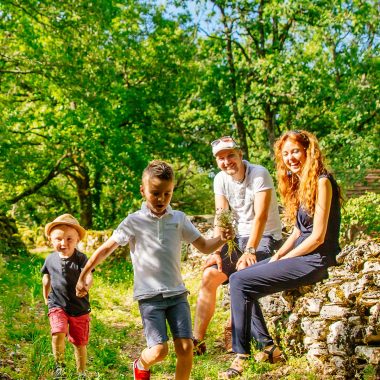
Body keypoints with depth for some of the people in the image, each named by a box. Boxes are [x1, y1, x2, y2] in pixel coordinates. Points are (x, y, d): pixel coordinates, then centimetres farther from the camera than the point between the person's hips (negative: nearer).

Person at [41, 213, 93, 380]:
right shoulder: (51, 259, -2)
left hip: (79, 307, -1)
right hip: (57, 305, 1)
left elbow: (88, 275, -32)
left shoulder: (81, 258, -14)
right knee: (58, 333, -23)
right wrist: (46, 297, 27)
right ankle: (59, 364, 2)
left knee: (79, 343, 9)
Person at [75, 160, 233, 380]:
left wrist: (222, 239, -13)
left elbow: (204, 247, 8)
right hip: (149, 296, -3)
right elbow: (106, 249, 0)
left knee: (186, 347, -6)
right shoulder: (134, 222, -3)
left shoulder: (179, 219, 5)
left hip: (177, 293, 3)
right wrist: (83, 276, -4)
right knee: (159, 350, -11)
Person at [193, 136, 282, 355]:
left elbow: (261, 216, -25)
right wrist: (217, 251, -16)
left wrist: (250, 250, -32)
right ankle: (198, 339, -3)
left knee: (244, 269, -32)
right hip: (239, 237, 6)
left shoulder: (259, 175, -18)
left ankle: (234, 332, -17)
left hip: (265, 237, -5)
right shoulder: (220, 180, -1)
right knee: (210, 275, -9)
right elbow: (221, 218, -4)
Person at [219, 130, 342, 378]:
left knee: (240, 281, -15)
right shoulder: (299, 183, 14)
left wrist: (283, 260, -11)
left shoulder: (321, 181, -14)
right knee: (240, 278, 8)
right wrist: (277, 256, 3)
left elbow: (318, 236, -18)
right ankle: (268, 346, 5)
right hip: (301, 256, 10)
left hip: (315, 261, -10)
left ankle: (241, 356, -5)